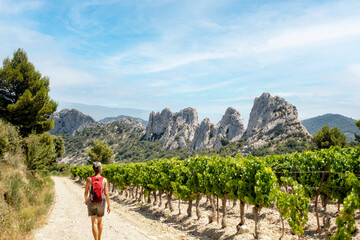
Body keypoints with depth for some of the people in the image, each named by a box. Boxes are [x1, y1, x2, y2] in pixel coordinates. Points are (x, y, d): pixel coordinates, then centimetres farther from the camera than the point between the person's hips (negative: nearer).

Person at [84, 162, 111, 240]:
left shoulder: (89, 179, -12)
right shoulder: (104, 180, -12)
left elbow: (86, 192, -5)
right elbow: (106, 194, -12)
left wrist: (86, 200, 16)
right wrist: (109, 205, -3)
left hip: (92, 202, -1)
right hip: (101, 203, 1)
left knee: (94, 222, 0)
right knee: (100, 221, 21)